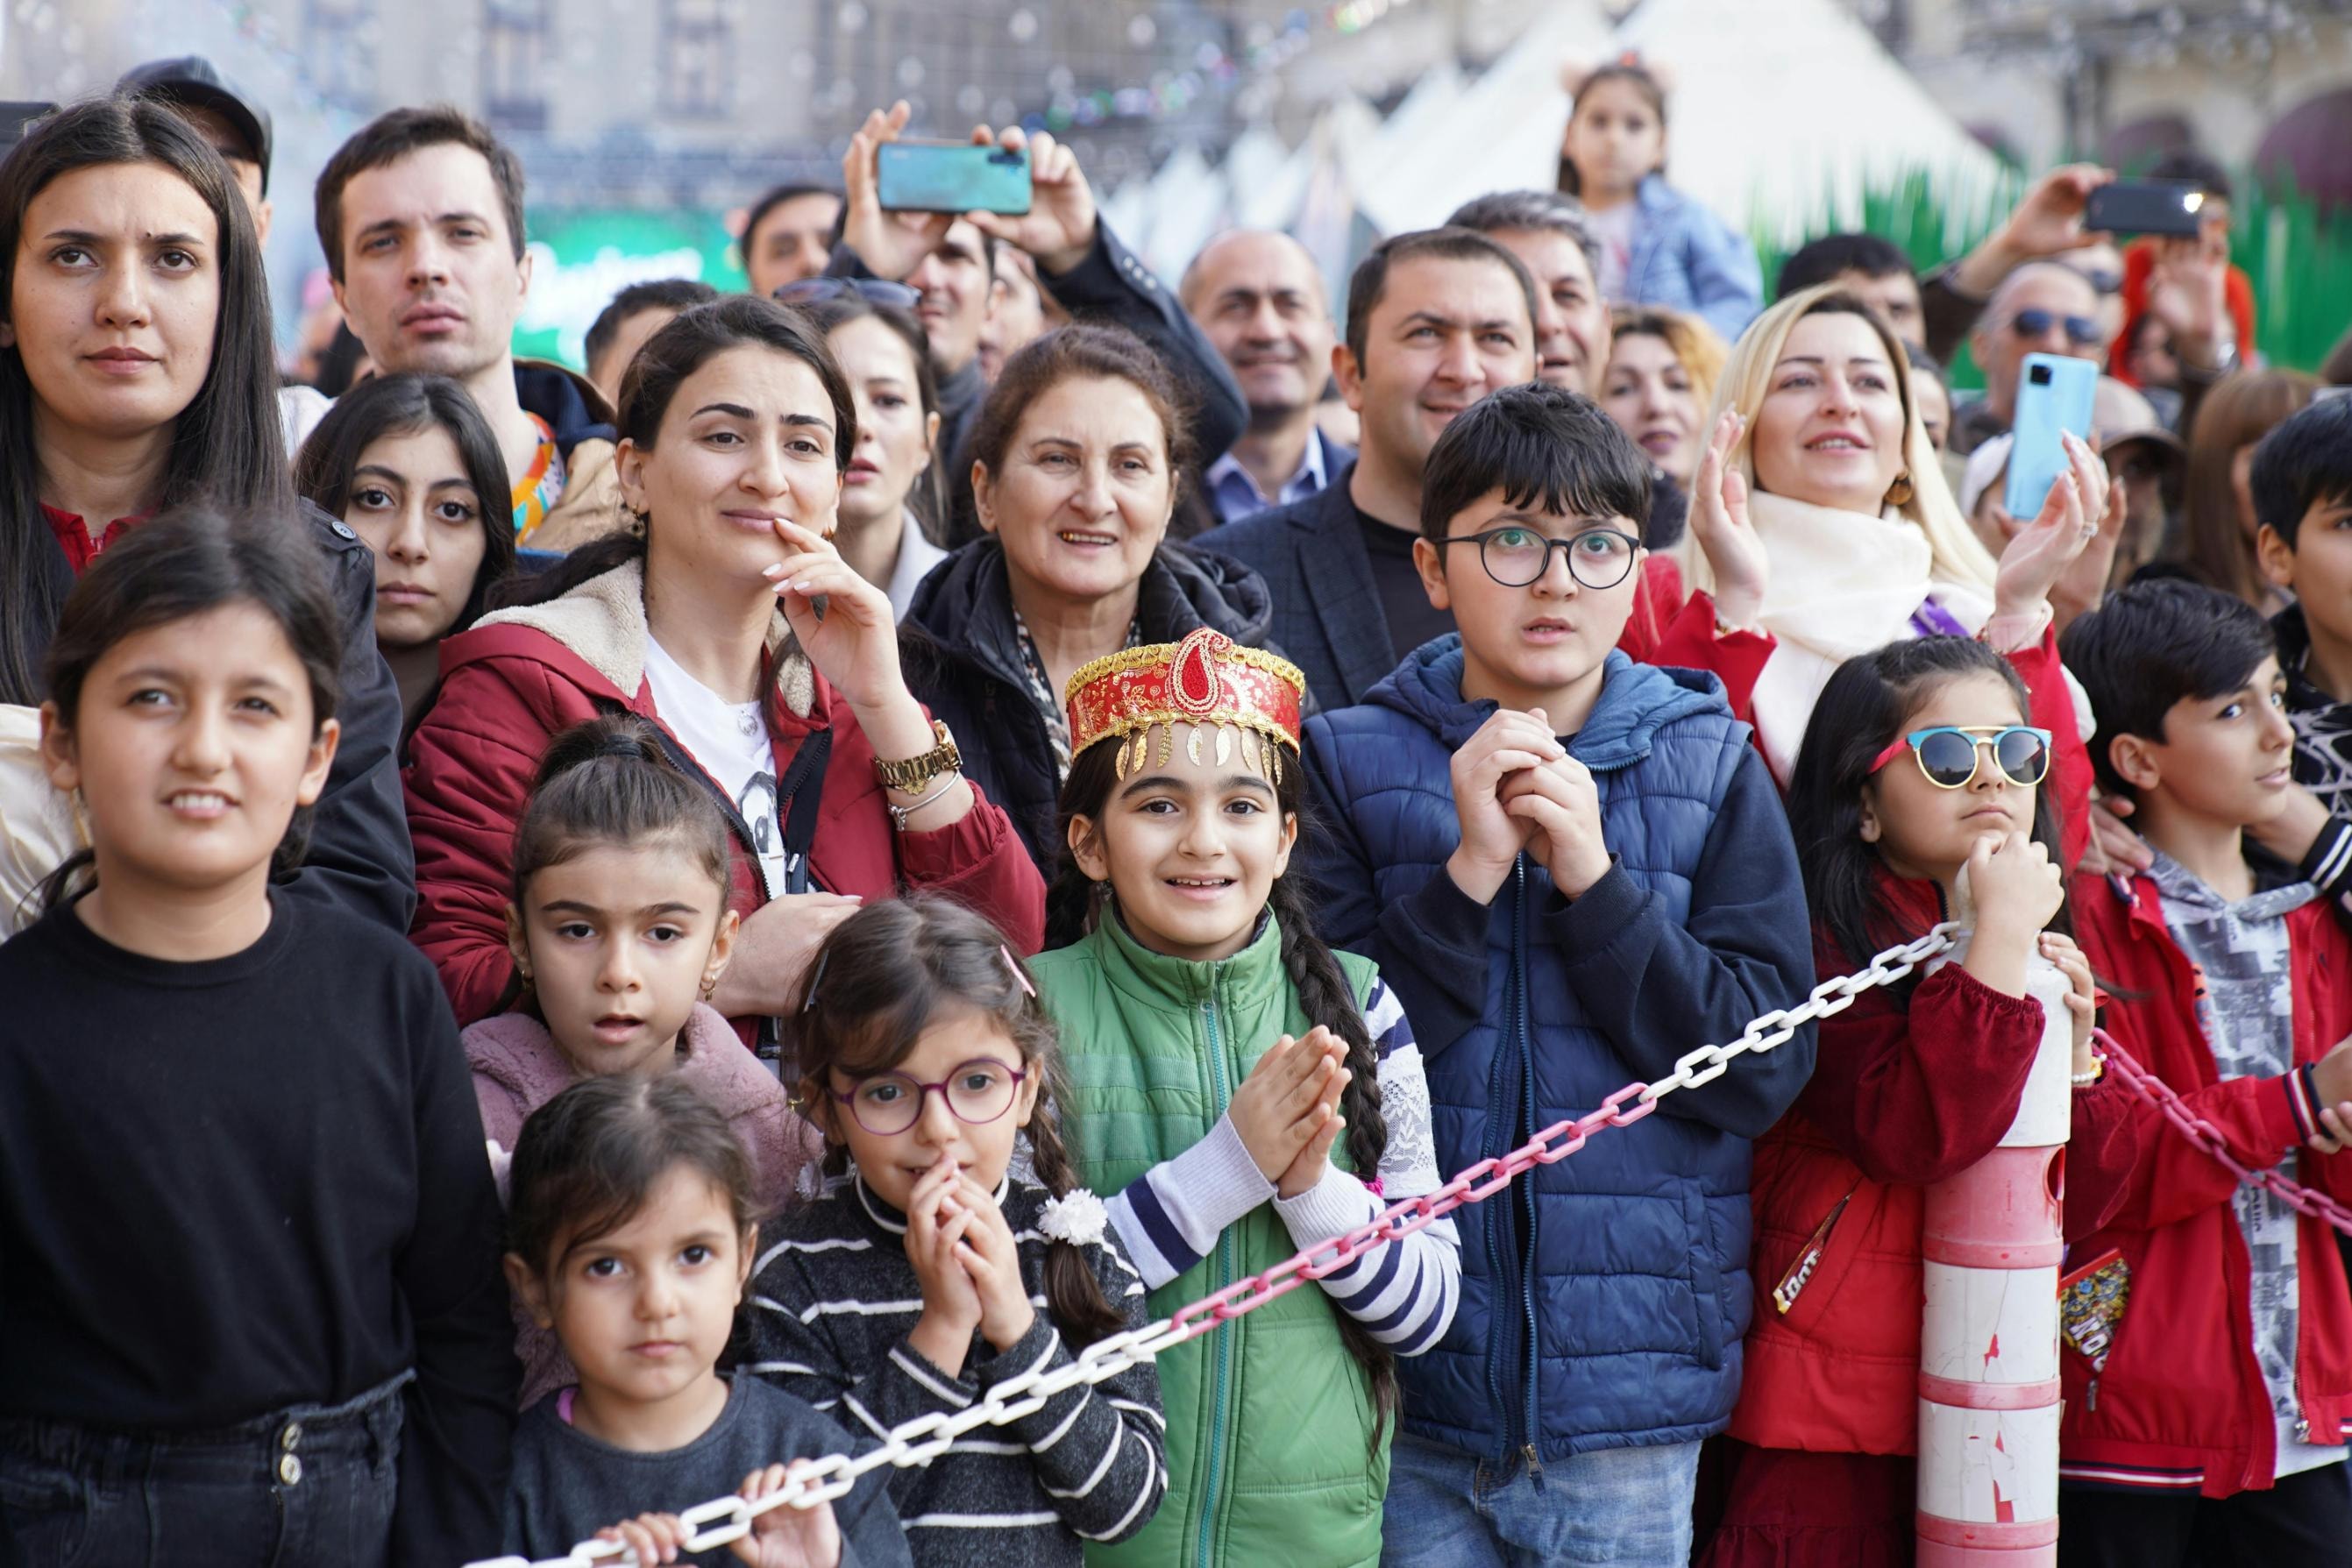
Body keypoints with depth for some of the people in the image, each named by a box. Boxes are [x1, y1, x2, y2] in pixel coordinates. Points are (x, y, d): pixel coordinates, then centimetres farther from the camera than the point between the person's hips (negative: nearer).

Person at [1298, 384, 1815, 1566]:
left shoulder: (1710, 768, 4)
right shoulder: (1352, 760, 2)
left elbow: (1767, 1069, -3)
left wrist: (1595, 878, -12)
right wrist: (1470, 872, -15)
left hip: (1634, 1391, 1)